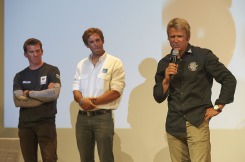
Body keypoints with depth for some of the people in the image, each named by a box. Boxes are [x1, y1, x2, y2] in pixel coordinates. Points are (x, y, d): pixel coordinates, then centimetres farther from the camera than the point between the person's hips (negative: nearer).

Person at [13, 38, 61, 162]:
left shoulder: (52, 71, 2)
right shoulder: (20, 76, 10)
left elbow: (54, 93, -15)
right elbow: (17, 101, -5)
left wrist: (29, 93, -6)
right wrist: (44, 97, -9)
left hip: (46, 123, -3)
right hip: (25, 124, 3)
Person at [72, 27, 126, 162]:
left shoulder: (115, 63, -2)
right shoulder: (81, 65, 14)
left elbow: (116, 92, -10)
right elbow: (76, 90, 9)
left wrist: (93, 101, -16)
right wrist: (82, 101, -15)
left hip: (103, 116, -5)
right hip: (83, 117, 5)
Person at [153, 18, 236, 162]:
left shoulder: (203, 56, -1)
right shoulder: (164, 63, 11)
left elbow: (229, 80, 0)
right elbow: (159, 98, 12)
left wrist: (218, 108, -2)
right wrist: (166, 80, -6)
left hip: (197, 123, -4)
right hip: (174, 125, 4)